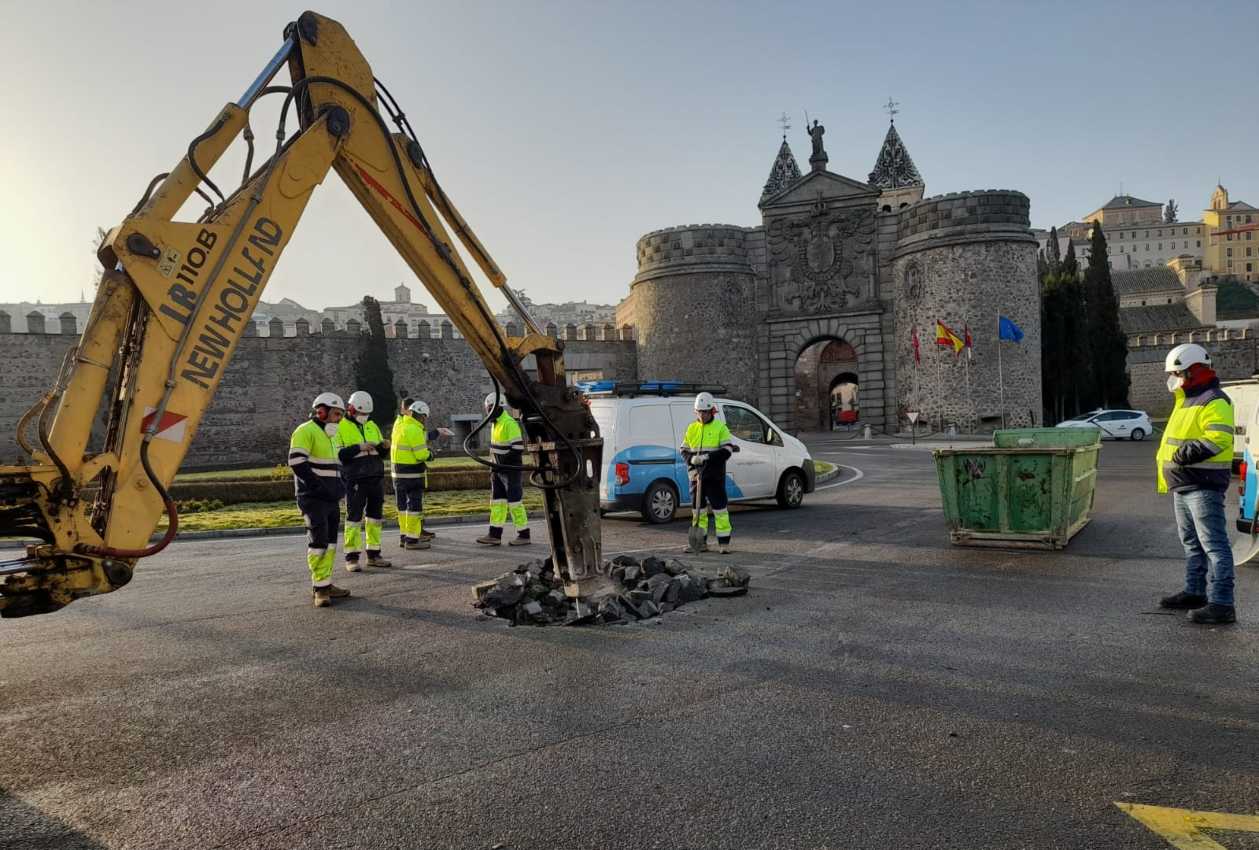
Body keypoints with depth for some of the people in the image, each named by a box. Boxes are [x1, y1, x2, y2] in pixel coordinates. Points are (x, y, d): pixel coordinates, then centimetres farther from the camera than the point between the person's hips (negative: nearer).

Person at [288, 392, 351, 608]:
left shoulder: (327, 435, 21)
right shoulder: (306, 431, -10)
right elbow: (297, 461, -21)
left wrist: (339, 486, 14)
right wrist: (318, 486, -21)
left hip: (330, 499, 10)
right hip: (313, 499, -10)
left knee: (330, 541, 11)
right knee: (318, 540, -10)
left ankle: (325, 584, 18)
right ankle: (320, 589, -7)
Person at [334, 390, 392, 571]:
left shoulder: (372, 426, 14)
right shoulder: (341, 427, -3)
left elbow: (381, 453, 16)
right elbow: (338, 454, -13)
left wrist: (384, 446, -6)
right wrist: (359, 447, -21)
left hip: (376, 478, 6)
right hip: (355, 480, -6)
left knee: (375, 516, 9)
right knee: (354, 518, -2)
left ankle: (373, 555, 17)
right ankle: (352, 558, 5)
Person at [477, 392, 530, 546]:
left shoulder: (509, 423, -17)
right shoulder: (496, 423, 14)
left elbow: (518, 448, -23)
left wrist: (501, 463, -21)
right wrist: (493, 467, 15)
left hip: (511, 470, -9)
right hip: (499, 471, 9)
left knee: (515, 502, -3)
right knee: (497, 501, 7)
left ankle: (524, 535, 6)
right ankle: (494, 535, 10)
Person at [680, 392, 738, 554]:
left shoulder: (720, 427, -2)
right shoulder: (691, 428, 12)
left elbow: (726, 451, -9)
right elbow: (684, 450, 14)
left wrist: (707, 457, -19)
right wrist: (692, 459, -7)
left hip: (715, 475, -5)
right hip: (696, 475, 5)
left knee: (719, 508, -3)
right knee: (698, 508, 10)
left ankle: (724, 543, 2)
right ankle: (700, 542, 18)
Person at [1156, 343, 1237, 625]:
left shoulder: (1214, 402, -13)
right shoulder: (1186, 402, 20)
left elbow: (1219, 438, -25)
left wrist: (1190, 452, -29)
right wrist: (1170, 458, 21)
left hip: (1203, 486, -11)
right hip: (1183, 485, 11)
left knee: (1213, 544, -10)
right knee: (1192, 543, 18)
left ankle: (1221, 603, -10)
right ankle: (1195, 593, 29)